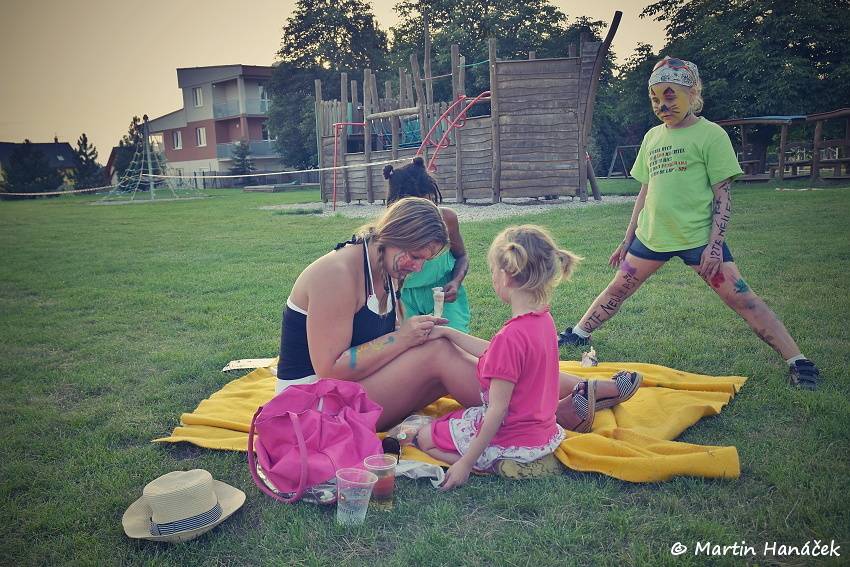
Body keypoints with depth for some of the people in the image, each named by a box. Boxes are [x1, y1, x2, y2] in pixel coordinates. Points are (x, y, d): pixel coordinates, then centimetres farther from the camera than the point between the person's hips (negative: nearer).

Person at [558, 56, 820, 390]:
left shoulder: (710, 135, -5)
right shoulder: (652, 137, 12)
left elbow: (723, 196, -7)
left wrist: (715, 244, -16)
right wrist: (627, 240, 17)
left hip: (698, 237, -5)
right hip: (651, 236, 5)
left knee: (741, 298, -7)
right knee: (618, 289, 12)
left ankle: (797, 361, 0)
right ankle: (579, 334, 30)